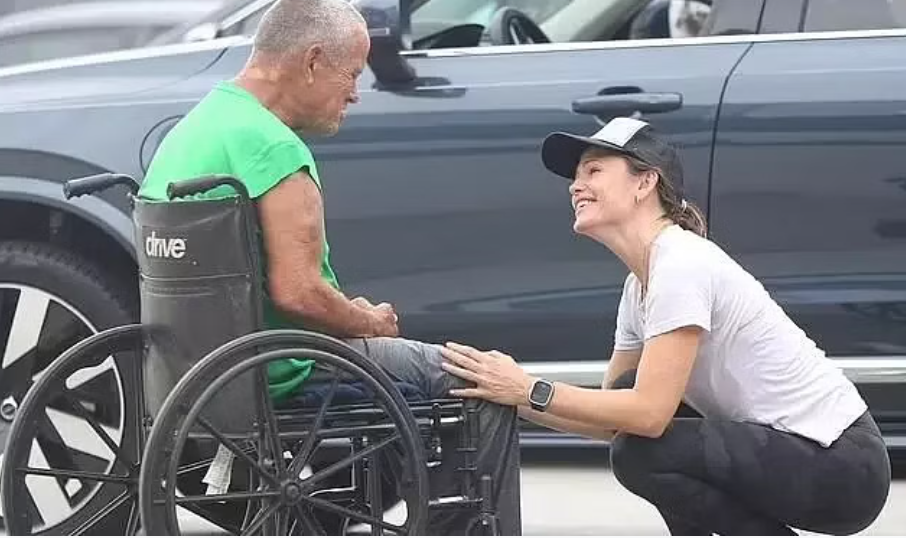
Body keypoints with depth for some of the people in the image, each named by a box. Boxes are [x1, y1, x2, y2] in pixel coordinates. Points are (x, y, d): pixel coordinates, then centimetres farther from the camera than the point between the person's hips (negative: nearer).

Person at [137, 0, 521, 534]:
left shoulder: (191, 128, 12)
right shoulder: (272, 145, -20)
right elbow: (298, 291, -27)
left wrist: (351, 313, 14)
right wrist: (369, 322, -7)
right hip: (279, 380, -10)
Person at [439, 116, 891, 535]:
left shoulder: (682, 265, -18)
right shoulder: (640, 283, 11)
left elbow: (649, 413, -25)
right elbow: (614, 421, 10)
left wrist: (531, 390, -19)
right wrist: (508, 394, -2)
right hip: (797, 447, 9)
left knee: (641, 454, -19)